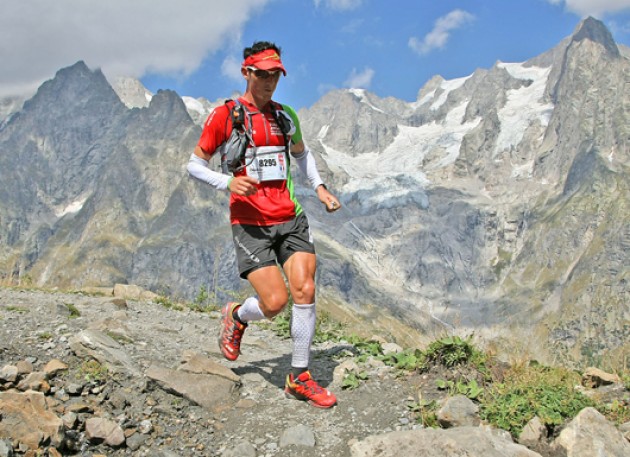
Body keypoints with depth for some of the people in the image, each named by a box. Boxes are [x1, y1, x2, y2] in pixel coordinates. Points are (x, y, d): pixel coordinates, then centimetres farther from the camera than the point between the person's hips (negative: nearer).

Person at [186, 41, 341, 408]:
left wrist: (319, 187, 16)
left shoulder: (285, 116, 14)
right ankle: (236, 316, 24)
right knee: (275, 301, -13)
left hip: (291, 219, 5)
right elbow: (195, 164, 1)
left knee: (305, 291, -8)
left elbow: (301, 152, 32)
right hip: (251, 223, -4)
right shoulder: (224, 116, -2)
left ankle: (300, 378, 7)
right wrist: (228, 182, -18)